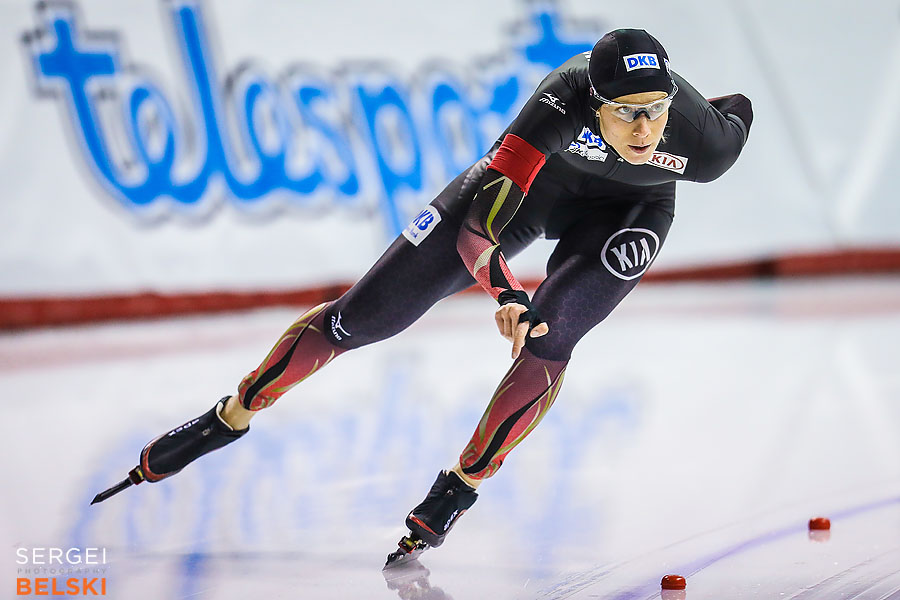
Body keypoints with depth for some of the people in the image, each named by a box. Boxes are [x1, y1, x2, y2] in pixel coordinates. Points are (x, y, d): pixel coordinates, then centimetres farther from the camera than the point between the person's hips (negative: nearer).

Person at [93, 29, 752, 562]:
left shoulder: (704, 137, -34)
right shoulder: (570, 93, -41)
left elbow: (739, 114, -7)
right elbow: (486, 201, -48)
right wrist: (504, 291, -64)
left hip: (626, 210, 1)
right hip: (529, 179, -1)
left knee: (550, 338, -27)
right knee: (364, 314, -2)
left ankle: (462, 484, -7)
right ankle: (229, 419, 15)